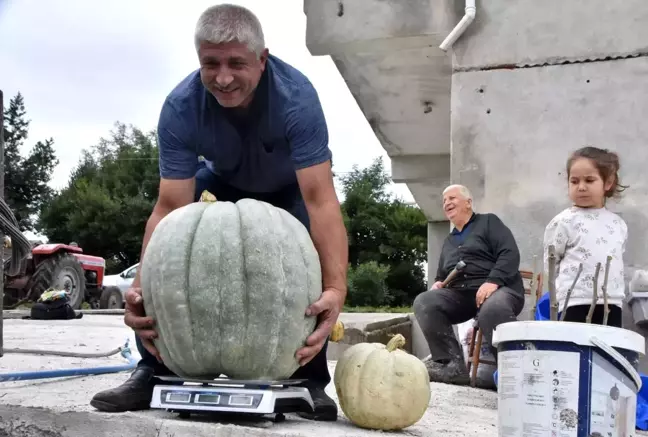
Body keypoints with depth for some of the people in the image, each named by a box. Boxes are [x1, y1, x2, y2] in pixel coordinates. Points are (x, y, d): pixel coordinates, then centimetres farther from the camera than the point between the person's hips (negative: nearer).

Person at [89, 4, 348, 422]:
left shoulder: (296, 97, -39)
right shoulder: (181, 108, -32)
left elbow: (320, 200, -46)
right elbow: (172, 208, -35)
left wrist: (335, 287, -60)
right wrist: (143, 285, -50)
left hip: (292, 186, -2)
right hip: (224, 181, 2)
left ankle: (310, 379, -11)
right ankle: (155, 370, -6)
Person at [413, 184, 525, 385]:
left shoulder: (488, 222, 11)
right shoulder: (448, 241, 31)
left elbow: (510, 254, -4)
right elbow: (442, 275, 33)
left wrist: (493, 281, -20)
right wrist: (437, 283, 7)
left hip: (499, 288, -6)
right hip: (459, 293, 6)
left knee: (492, 310, -42)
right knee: (424, 302, -23)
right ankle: (451, 364, -25)